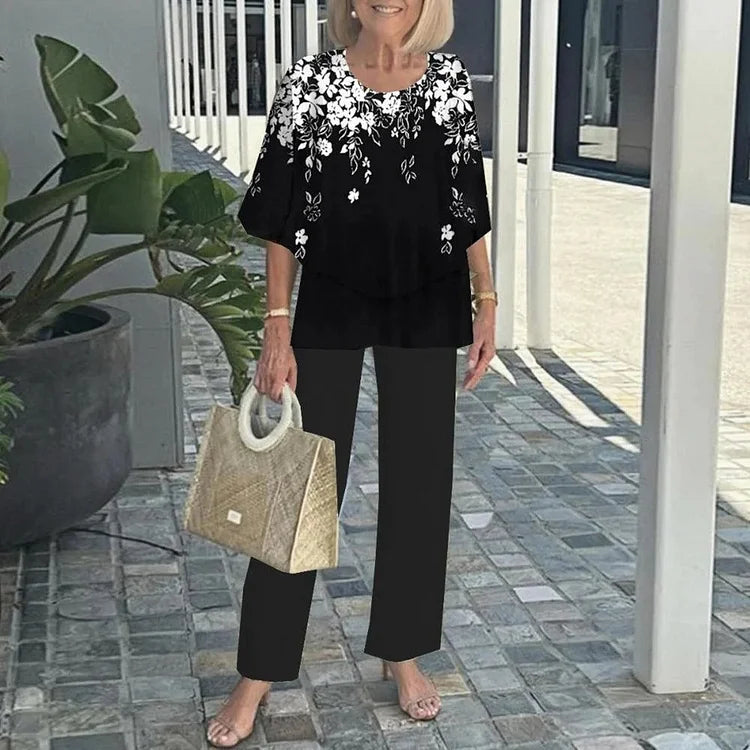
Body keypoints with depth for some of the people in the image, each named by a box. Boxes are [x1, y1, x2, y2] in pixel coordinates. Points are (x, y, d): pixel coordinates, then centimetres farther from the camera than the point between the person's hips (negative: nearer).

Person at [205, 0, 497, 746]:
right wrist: (278, 330, -9)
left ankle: (403, 653, 29)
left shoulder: (450, 78, 0)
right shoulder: (309, 82, -8)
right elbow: (282, 218, -6)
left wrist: (485, 302, 5)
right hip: (331, 307, -2)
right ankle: (258, 673, 17)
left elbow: (468, 203, 8)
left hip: (427, 309, 3)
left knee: (418, 480, 10)